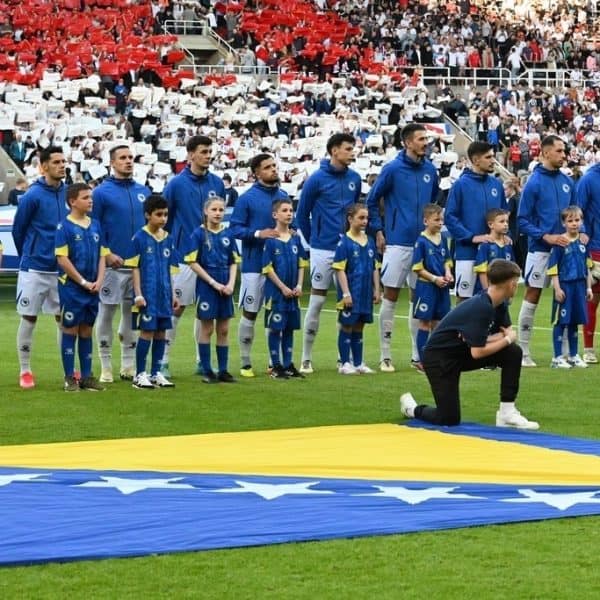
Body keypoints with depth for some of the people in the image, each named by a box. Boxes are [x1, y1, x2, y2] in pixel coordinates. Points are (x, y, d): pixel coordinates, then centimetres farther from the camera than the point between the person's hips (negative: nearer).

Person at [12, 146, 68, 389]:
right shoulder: (32, 196, -10)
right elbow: (18, 230, -1)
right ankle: (25, 371, 10)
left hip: (61, 269, 4)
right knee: (29, 318, 2)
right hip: (34, 269, -4)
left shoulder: (68, 194, 4)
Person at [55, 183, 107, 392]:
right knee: (70, 330, 1)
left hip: (92, 289, 6)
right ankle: (70, 378, 5)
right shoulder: (65, 226, -9)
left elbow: (102, 255, 11)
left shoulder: (95, 225, 8)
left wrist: (99, 281, -3)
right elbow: (62, 258, -13)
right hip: (71, 287, -5)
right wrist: (83, 282, -12)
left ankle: (86, 376, 16)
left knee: (87, 330, 11)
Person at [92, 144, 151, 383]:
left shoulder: (143, 192, 11)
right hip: (113, 264, -4)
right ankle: (106, 367, 6)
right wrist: (106, 254, -13)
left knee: (133, 314, 9)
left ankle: (129, 365, 17)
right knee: (106, 314, 0)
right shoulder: (101, 193, -4)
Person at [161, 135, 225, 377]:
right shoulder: (177, 184, -5)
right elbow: (165, 219, 0)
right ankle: (163, 361, 2)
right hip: (184, 256, -4)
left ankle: (202, 361, 17)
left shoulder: (217, 184, 7)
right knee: (176, 309, -4)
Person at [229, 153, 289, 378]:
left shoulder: (283, 196, 11)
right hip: (254, 264, -5)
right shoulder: (247, 198, -5)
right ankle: (245, 363, 8)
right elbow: (235, 228, -7)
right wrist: (258, 234, -18)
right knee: (250, 313, 0)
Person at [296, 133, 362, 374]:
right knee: (317, 301, -2)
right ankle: (306, 359, 5)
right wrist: (313, 241, 6)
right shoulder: (317, 180, -6)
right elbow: (302, 214, 1)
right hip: (323, 250, -4)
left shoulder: (354, 179, 7)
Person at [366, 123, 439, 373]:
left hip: (422, 243, 4)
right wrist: (378, 231, -4)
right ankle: (385, 356, 5)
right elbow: (372, 201, -1)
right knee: (390, 296, 0)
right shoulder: (392, 169, -7)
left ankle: (417, 355, 16)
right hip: (397, 242, -4)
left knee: (417, 297, 9)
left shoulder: (430, 170, 6)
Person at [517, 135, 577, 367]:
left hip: (564, 248, 5)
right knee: (532, 297, -1)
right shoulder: (534, 183, -9)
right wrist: (546, 237, -18)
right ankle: (523, 352, 5)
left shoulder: (567, 181, 7)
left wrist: (580, 232, -2)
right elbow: (523, 221, -9)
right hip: (540, 250, -5)